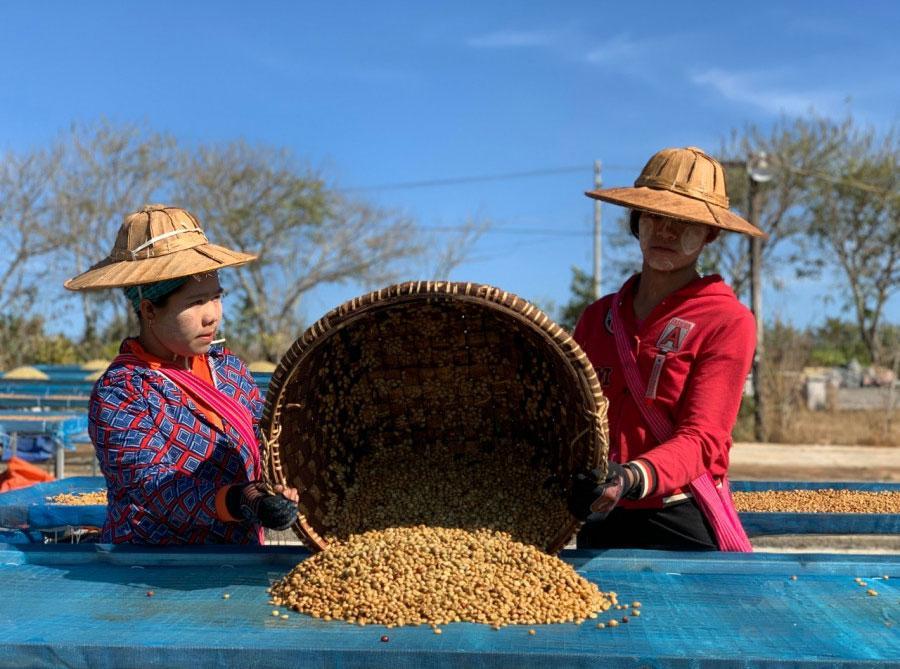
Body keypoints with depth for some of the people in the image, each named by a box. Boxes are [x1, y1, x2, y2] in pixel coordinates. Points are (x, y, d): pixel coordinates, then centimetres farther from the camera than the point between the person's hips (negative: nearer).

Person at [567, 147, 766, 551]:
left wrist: (632, 478, -34)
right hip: (601, 525, 4)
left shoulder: (728, 321, -6)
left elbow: (699, 439, -15)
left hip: (683, 528, -3)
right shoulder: (598, 317, 8)